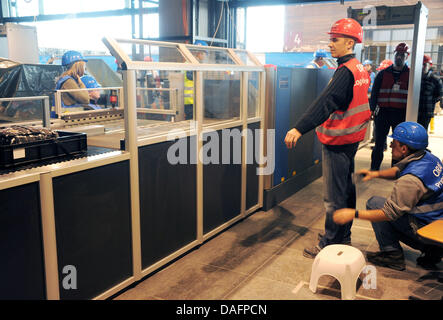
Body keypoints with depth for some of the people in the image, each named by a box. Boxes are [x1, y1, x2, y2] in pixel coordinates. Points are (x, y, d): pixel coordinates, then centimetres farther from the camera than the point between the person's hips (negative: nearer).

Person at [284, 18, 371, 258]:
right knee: (346, 189, 19)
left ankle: (329, 245, 9)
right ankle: (343, 236, 34)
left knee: (334, 197, -2)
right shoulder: (359, 69, 12)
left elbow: (325, 103, -32)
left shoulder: (345, 72, -19)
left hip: (338, 141, -11)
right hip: (351, 139, 11)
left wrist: (300, 129, -40)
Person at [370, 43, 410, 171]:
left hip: (401, 114, 0)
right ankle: (374, 168, 17)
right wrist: (373, 109, -7)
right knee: (379, 142, 6)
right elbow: (374, 92, 5)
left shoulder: (410, 74, 4)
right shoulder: (383, 73, 8)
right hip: (383, 112, 1)